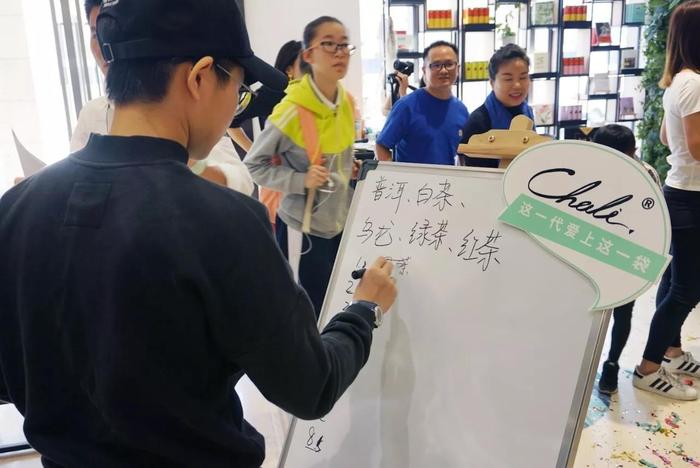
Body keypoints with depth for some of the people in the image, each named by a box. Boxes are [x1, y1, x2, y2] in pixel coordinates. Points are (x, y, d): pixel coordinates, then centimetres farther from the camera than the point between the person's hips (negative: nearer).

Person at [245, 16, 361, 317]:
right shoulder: (293, 110, -20)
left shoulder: (347, 103, 2)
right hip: (303, 227, -7)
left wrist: (353, 169, 1)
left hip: (341, 222, 7)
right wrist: (301, 180, -23)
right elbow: (253, 165, -12)